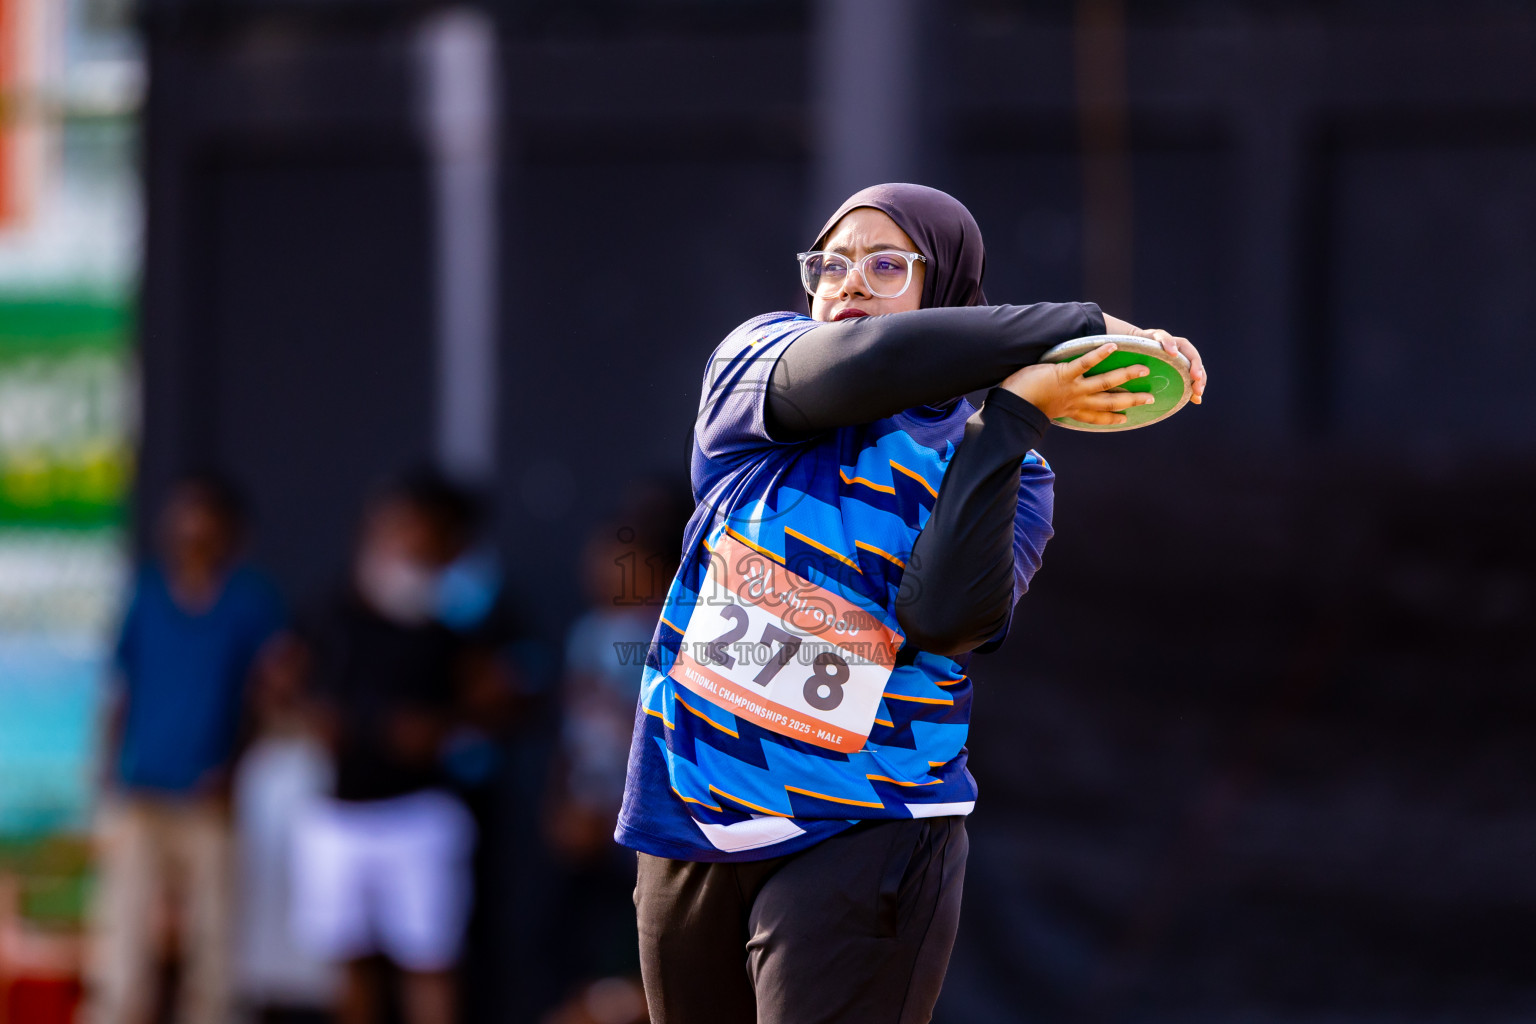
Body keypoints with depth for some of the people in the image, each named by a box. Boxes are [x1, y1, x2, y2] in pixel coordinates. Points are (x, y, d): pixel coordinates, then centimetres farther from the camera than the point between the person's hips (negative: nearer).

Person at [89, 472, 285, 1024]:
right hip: (139, 802, 1)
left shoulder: (253, 601, 2)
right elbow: (122, 696, 12)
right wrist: (108, 786, 5)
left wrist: (233, 774, -12)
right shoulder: (145, 594, 7)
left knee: (212, 952, 1)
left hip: (214, 806, -1)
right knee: (124, 957, -7)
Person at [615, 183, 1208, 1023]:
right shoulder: (753, 365, 4)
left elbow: (948, 614, -17)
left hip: (866, 842, -3)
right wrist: (1082, 325, -16)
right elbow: (860, 362, -19)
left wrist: (1016, 412, -19)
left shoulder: (990, 465, 3)